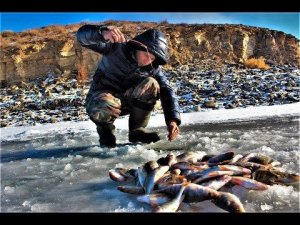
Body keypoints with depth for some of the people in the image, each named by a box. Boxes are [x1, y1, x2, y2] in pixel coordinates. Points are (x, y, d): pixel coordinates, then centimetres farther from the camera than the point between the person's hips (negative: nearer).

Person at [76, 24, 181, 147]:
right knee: (107, 106, -41)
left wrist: (173, 119, -34)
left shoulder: (153, 68, -10)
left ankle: (136, 129, -6)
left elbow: (167, 91, -16)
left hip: (126, 101, 4)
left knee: (151, 84, -23)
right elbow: (82, 35, -31)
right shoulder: (116, 48, -20)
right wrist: (102, 32, -56)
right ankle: (105, 129, -3)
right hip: (101, 97, -3)